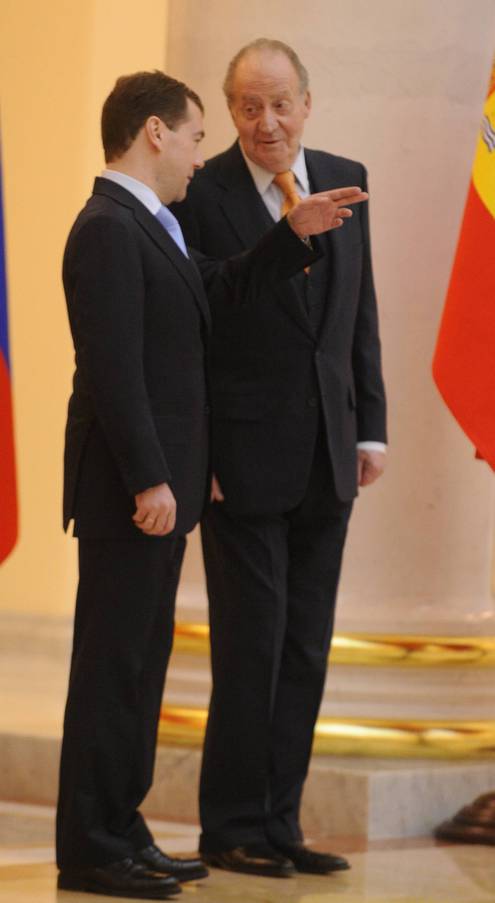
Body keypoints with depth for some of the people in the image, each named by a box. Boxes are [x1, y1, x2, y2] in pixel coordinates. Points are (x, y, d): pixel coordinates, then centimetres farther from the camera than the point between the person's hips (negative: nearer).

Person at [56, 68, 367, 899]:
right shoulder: (108, 230, -16)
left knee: (142, 660, 13)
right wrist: (149, 481, -23)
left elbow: (223, 290, 25)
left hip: (159, 484, 10)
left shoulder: (151, 227, 16)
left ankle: (117, 831, 20)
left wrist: (297, 232, 15)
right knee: (113, 665, -5)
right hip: (129, 488, -10)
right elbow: (113, 368, -21)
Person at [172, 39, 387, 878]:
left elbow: (361, 313, 12)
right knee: (251, 648, -3)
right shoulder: (200, 197, -8)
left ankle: (278, 824, 15)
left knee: (306, 650, 8)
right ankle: (233, 829, 8)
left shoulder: (345, 182, 8)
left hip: (326, 460, 5)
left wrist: (370, 426, 7)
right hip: (245, 457, -5)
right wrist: (192, 457, -11)